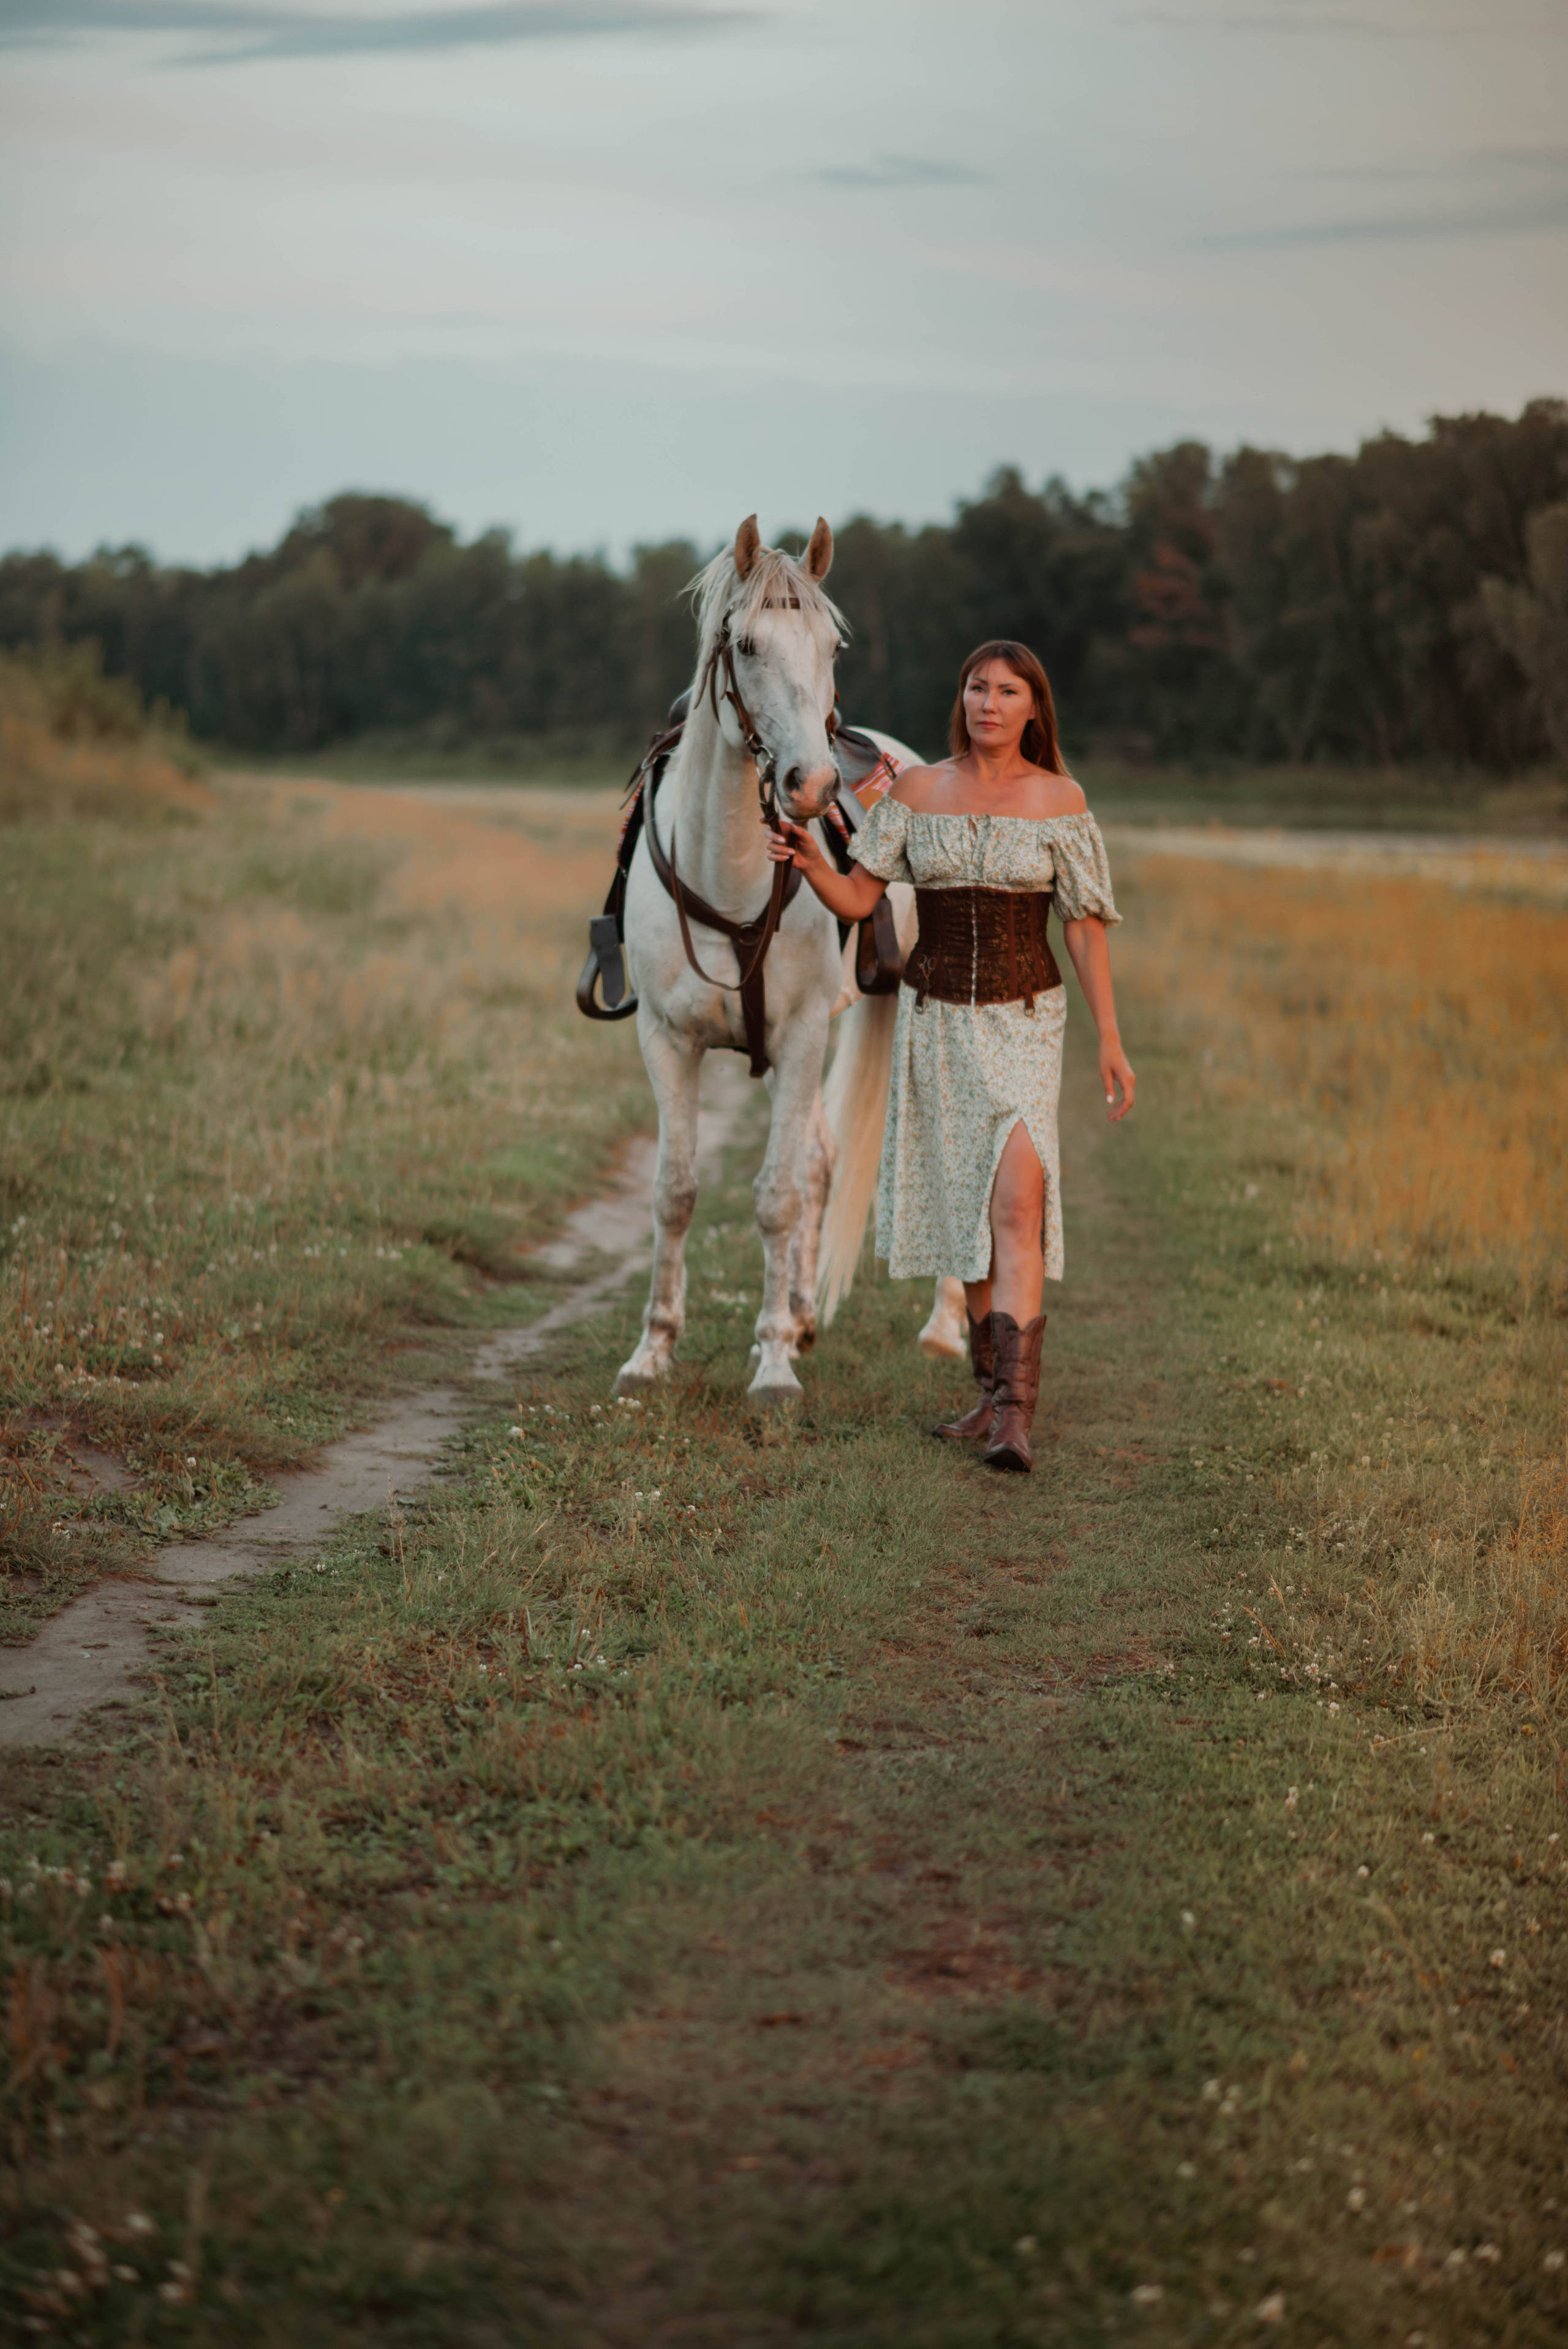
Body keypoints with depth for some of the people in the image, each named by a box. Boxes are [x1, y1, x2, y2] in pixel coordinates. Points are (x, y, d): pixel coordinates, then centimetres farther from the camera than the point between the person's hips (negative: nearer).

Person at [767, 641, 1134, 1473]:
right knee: (965, 1213, 11)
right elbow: (856, 900, 0)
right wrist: (809, 861, -21)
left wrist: (1110, 1040, -3)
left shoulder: (1060, 801, -4)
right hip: (934, 1020, 3)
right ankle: (994, 1393, 24)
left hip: (1023, 1021, -3)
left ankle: (1016, 1414, -22)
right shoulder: (916, 791, 1)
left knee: (1014, 1204, -18)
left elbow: (1085, 927, 0)